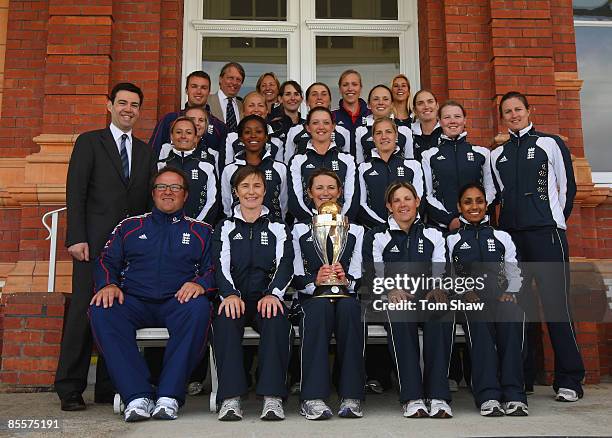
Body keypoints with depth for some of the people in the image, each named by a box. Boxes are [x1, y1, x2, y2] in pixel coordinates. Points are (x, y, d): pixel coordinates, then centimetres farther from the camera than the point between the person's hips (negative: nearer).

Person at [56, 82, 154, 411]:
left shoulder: (145, 151, 18)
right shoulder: (89, 142, 7)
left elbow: (147, 199, 15)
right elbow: (75, 192, -1)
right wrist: (76, 237, -11)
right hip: (95, 242, -3)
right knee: (83, 310, -3)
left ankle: (108, 387, 11)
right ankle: (70, 389, 5)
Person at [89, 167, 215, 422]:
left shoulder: (201, 231, 19)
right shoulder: (130, 226, 23)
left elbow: (214, 268, 9)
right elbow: (107, 260, 16)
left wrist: (201, 283, -14)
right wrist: (108, 284, -6)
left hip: (178, 303, -1)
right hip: (134, 302, 2)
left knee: (199, 308, -36)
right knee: (101, 310, -30)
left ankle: (169, 396, -31)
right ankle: (137, 396, -31)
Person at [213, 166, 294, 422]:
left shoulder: (277, 228, 18)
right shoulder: (225, 227, 18)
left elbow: (285, 264, 2)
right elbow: (221, 265, 2)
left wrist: (273, 294, -20)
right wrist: (230, 294, -20)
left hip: (266, 299, 0)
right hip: (235, 298, 0)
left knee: (277, 319, -35)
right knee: (226, 318, -35)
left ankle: (273, 397, -37)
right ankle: (230, 398, -36)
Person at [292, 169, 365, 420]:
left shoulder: (356, 231, 20)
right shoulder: (299, 230, 17)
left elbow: (359, 279, 9)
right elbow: (296, 279, 5)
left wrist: (346, 281, -15)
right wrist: (315, 282, -17)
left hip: (347, 298, 1)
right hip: (312, 299, -1)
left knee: (349, 307, -35)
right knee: (321, 306, -36)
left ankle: (351, 396, -34)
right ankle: (313, 397, -39)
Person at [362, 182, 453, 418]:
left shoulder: (433, 234, 21)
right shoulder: (376, 236, 15)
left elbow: (441, 272, 10)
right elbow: (373, 276, 4)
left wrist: (438, 289, -13)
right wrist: (391, 291, -17)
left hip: (427, 296, 1)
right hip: (392, 300, -1)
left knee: (443, 310, -35)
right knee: (400, 311, -38)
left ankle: (438, 396, -35)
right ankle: (412, 397, -38)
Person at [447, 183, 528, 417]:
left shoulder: (502, 237, 26)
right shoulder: (452, 240, 21)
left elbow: (515, 273, 19)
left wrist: (509, 293, -1)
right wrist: (466, 292, -8)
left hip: (501, 298, 1)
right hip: (470, 300, -1)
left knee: (512, 315, -34)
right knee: (479, 318, -36)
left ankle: (514, 395, -37)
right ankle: (488, 396, -41)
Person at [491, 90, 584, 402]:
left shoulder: (550, 143, 7)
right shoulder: (497, 155, 17)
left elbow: (567, 186, 6)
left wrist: (555, 222, 4)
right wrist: (509, 223, 10)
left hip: (546, 233, -4)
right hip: (511, 235, 4)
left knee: (555, 303, -7)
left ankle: (569, 380, 2)